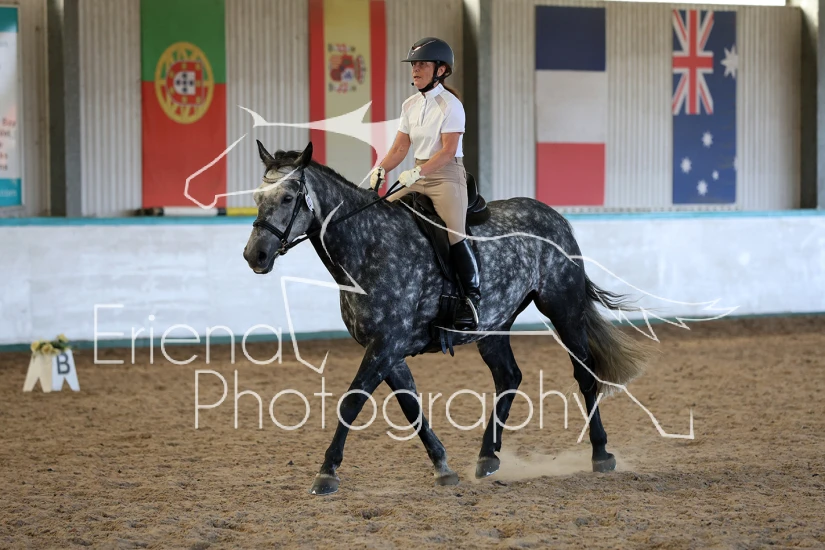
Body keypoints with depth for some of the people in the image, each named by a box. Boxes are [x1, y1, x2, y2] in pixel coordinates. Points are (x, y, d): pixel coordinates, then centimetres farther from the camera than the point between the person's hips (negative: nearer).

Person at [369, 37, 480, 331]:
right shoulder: (410, 105, 10)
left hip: (446, 174, -7)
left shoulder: (450, 105, -11)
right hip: (417, 176, 7)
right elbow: (400, 148, 8)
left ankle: (471, 298, -5)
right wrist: (381, 169, -10)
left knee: (454, 236, -15)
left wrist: (416, 172, -29)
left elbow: (448, 151, -19)